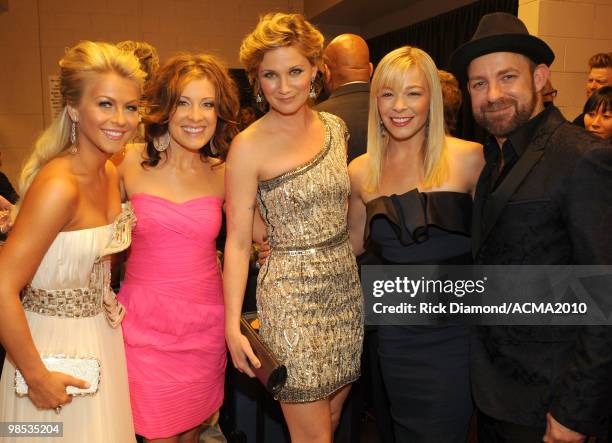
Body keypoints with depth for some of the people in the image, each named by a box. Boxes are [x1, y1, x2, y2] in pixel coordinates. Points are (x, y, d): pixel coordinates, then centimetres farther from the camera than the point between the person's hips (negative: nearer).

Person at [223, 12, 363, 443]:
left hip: (345, 286, 5)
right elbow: (238, 241, -8)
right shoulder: (249, 146, -11)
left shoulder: (335, 127, 4)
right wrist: (232, 325, -11)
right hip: (291, 294, -5)